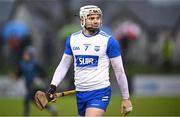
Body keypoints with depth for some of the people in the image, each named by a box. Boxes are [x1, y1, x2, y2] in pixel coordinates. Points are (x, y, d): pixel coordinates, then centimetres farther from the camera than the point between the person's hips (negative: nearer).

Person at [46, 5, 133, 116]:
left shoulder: (108, 40, -7)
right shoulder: (72, 39, 6)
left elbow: (119, 70, -3)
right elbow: (63, 65, 13)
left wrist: (126, 98, -1)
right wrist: (53, 86, -1)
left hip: (100, 93, -5)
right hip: (80, 93, 5)